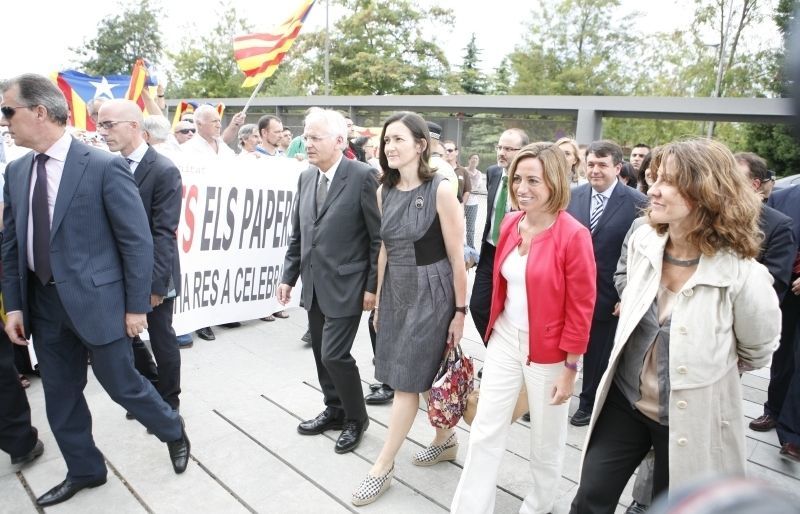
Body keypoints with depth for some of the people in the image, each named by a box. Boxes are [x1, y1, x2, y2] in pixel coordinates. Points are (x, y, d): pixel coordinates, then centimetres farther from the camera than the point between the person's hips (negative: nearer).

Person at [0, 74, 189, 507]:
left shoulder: (104, 166, -14)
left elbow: (137, 240, -13)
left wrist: (136, 305, -12)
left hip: (95, 299, -6)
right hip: (43, 303, 6)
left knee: (122, 385, 6)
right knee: (59, 396, 16)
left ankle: (174, 431, 34)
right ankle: (84, 470, 37)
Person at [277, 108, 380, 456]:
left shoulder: (362, 176, -13)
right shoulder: (306, 177, 8)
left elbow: (379, 238, -12)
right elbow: (298, 233, 14)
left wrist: (373, 286, -13)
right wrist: (289, 276, 11)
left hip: (345, 285, -7)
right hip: (314, 284, 7)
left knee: (334, 354, -5)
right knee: (321, 353, 14)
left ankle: (356, 418, 19)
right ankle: (335, 411, 35)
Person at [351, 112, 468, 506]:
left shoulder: (440, 191, -14)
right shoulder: (384, 191, 4)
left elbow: (457, 258, -11)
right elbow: (385, 249, 11)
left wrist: (460, 311, -9)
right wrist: (378, 299, 14)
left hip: (429, 293, -6)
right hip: (396, 292, 6)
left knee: (407, 381, 2)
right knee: (429, 374, 17)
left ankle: (383, 466, 15)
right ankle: (445, 439, 38)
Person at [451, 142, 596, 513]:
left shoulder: (573, 235, -18)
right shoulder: (510, 224, 0)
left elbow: (580, 308, -14)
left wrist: (570, 368, -11)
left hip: (548, 349, -4)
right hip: (504, 339, 5)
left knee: (546, 439, 17)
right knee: (485, 431, 8)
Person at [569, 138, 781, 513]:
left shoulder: (743, 274, -23)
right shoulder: (642, 242, -9)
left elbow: (757, 352, -3)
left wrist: (706, 372, 11)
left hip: (689, 420, -3)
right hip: (624, 400, 4)